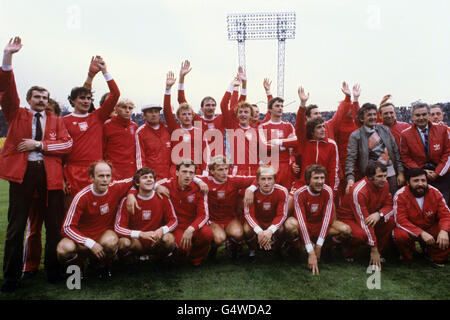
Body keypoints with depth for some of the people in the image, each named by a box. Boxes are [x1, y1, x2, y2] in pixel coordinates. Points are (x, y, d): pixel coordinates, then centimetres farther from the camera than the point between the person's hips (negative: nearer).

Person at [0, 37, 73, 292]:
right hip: (22, 172, -1)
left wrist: (39, 144, -9)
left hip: (50, 174, 1)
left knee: (55, 224, 4)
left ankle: (54, 271, 19)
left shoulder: (56, 121, 14)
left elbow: (68, 144, 0)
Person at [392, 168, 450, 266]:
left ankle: (437, 258, 15)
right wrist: (421, 233, -35)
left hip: (431, 228, 4)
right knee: (400, 235, -35)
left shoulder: (435, 193, -8)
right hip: (410, 230, -3)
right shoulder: (400, 195, -18)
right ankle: (406, 257, 2)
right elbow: (401, 220, -23)